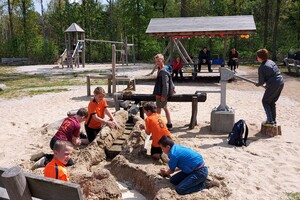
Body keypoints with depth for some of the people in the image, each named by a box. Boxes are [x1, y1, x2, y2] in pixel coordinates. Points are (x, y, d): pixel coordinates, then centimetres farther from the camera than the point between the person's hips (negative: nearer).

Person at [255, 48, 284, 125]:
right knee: (272, 102, 21)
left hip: (273, 86, -7)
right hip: (281, 83, 8)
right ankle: (273, 120, 25)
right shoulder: (271, 62, 12)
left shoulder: (261, 68, -10)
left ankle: (270, 121, 4)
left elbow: (261, 82, -7)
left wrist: (257, 84, 16)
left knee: (265, 102, 10)